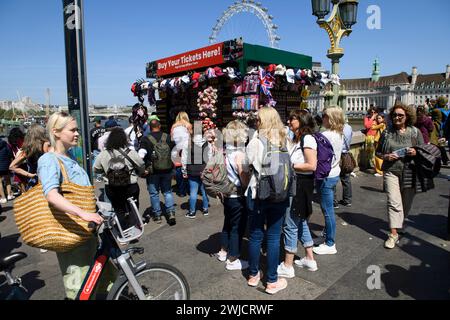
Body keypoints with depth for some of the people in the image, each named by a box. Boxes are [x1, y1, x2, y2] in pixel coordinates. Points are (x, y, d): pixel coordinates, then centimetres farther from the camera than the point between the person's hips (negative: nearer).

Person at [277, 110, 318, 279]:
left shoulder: (307, 139, -14)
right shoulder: (297, 139, 14)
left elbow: (312, 165, -20)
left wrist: (290, 165, -15)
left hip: (301, 185, -10)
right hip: (294, 184, 10)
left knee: (290, 225, -2)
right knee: (300, 222, 18)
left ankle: (287, 266, 11)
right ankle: (309, 259, 32)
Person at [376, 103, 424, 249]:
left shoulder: (415, 132, 1)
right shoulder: (387, 132, 2)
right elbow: (378, 151, 9)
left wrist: (416, 152, -14)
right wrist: (386, 156, -11)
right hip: (391, 171, -1)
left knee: (406, 202, 15)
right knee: (393, 202, -9)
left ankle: (400, 223, 41)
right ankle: (393, 234, -6)